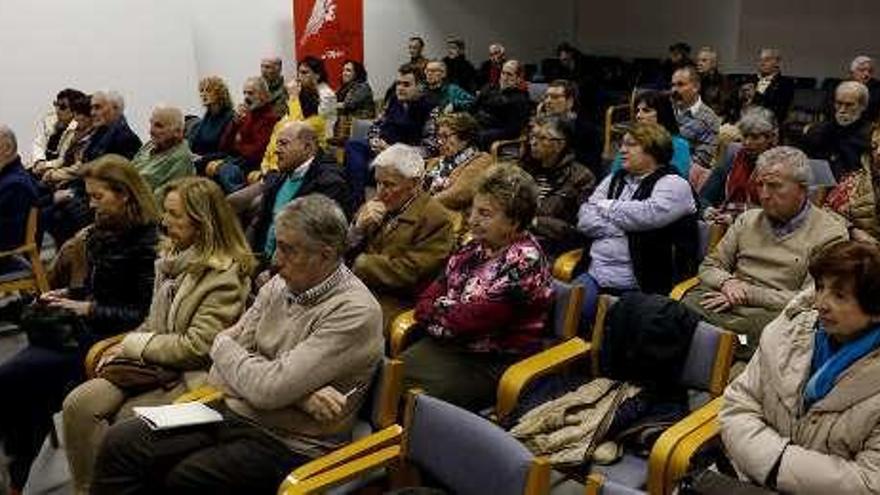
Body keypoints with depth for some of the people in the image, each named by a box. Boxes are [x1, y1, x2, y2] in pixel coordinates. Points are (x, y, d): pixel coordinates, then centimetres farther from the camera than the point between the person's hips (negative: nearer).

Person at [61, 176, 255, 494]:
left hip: (190, 376, -8)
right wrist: (126, 345, 2)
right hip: (152, 361, 8)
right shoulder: (173, 255, 11)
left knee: (124, 419, -23)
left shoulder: (225, 276, -16)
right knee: (77, 405, -11)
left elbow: (198, 346, -19)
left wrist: (134, 345, -11)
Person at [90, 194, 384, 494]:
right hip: (232, 412, 7)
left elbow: (269, 390, -23)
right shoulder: (279, 286, 5)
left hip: (288, 444, -7)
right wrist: (298, 393, -16)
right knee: (120, 442, -6)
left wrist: (223, 345, -3)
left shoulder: (355, 312, -18)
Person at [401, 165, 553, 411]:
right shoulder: (475, 248, 9)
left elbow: (472, 320, -20)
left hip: (492, 365, -7)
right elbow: (427, 300, 9)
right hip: (449, 345, 7)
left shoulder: (524, 261, -15)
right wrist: (445, 310, -11)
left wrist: (438, 310, -2)